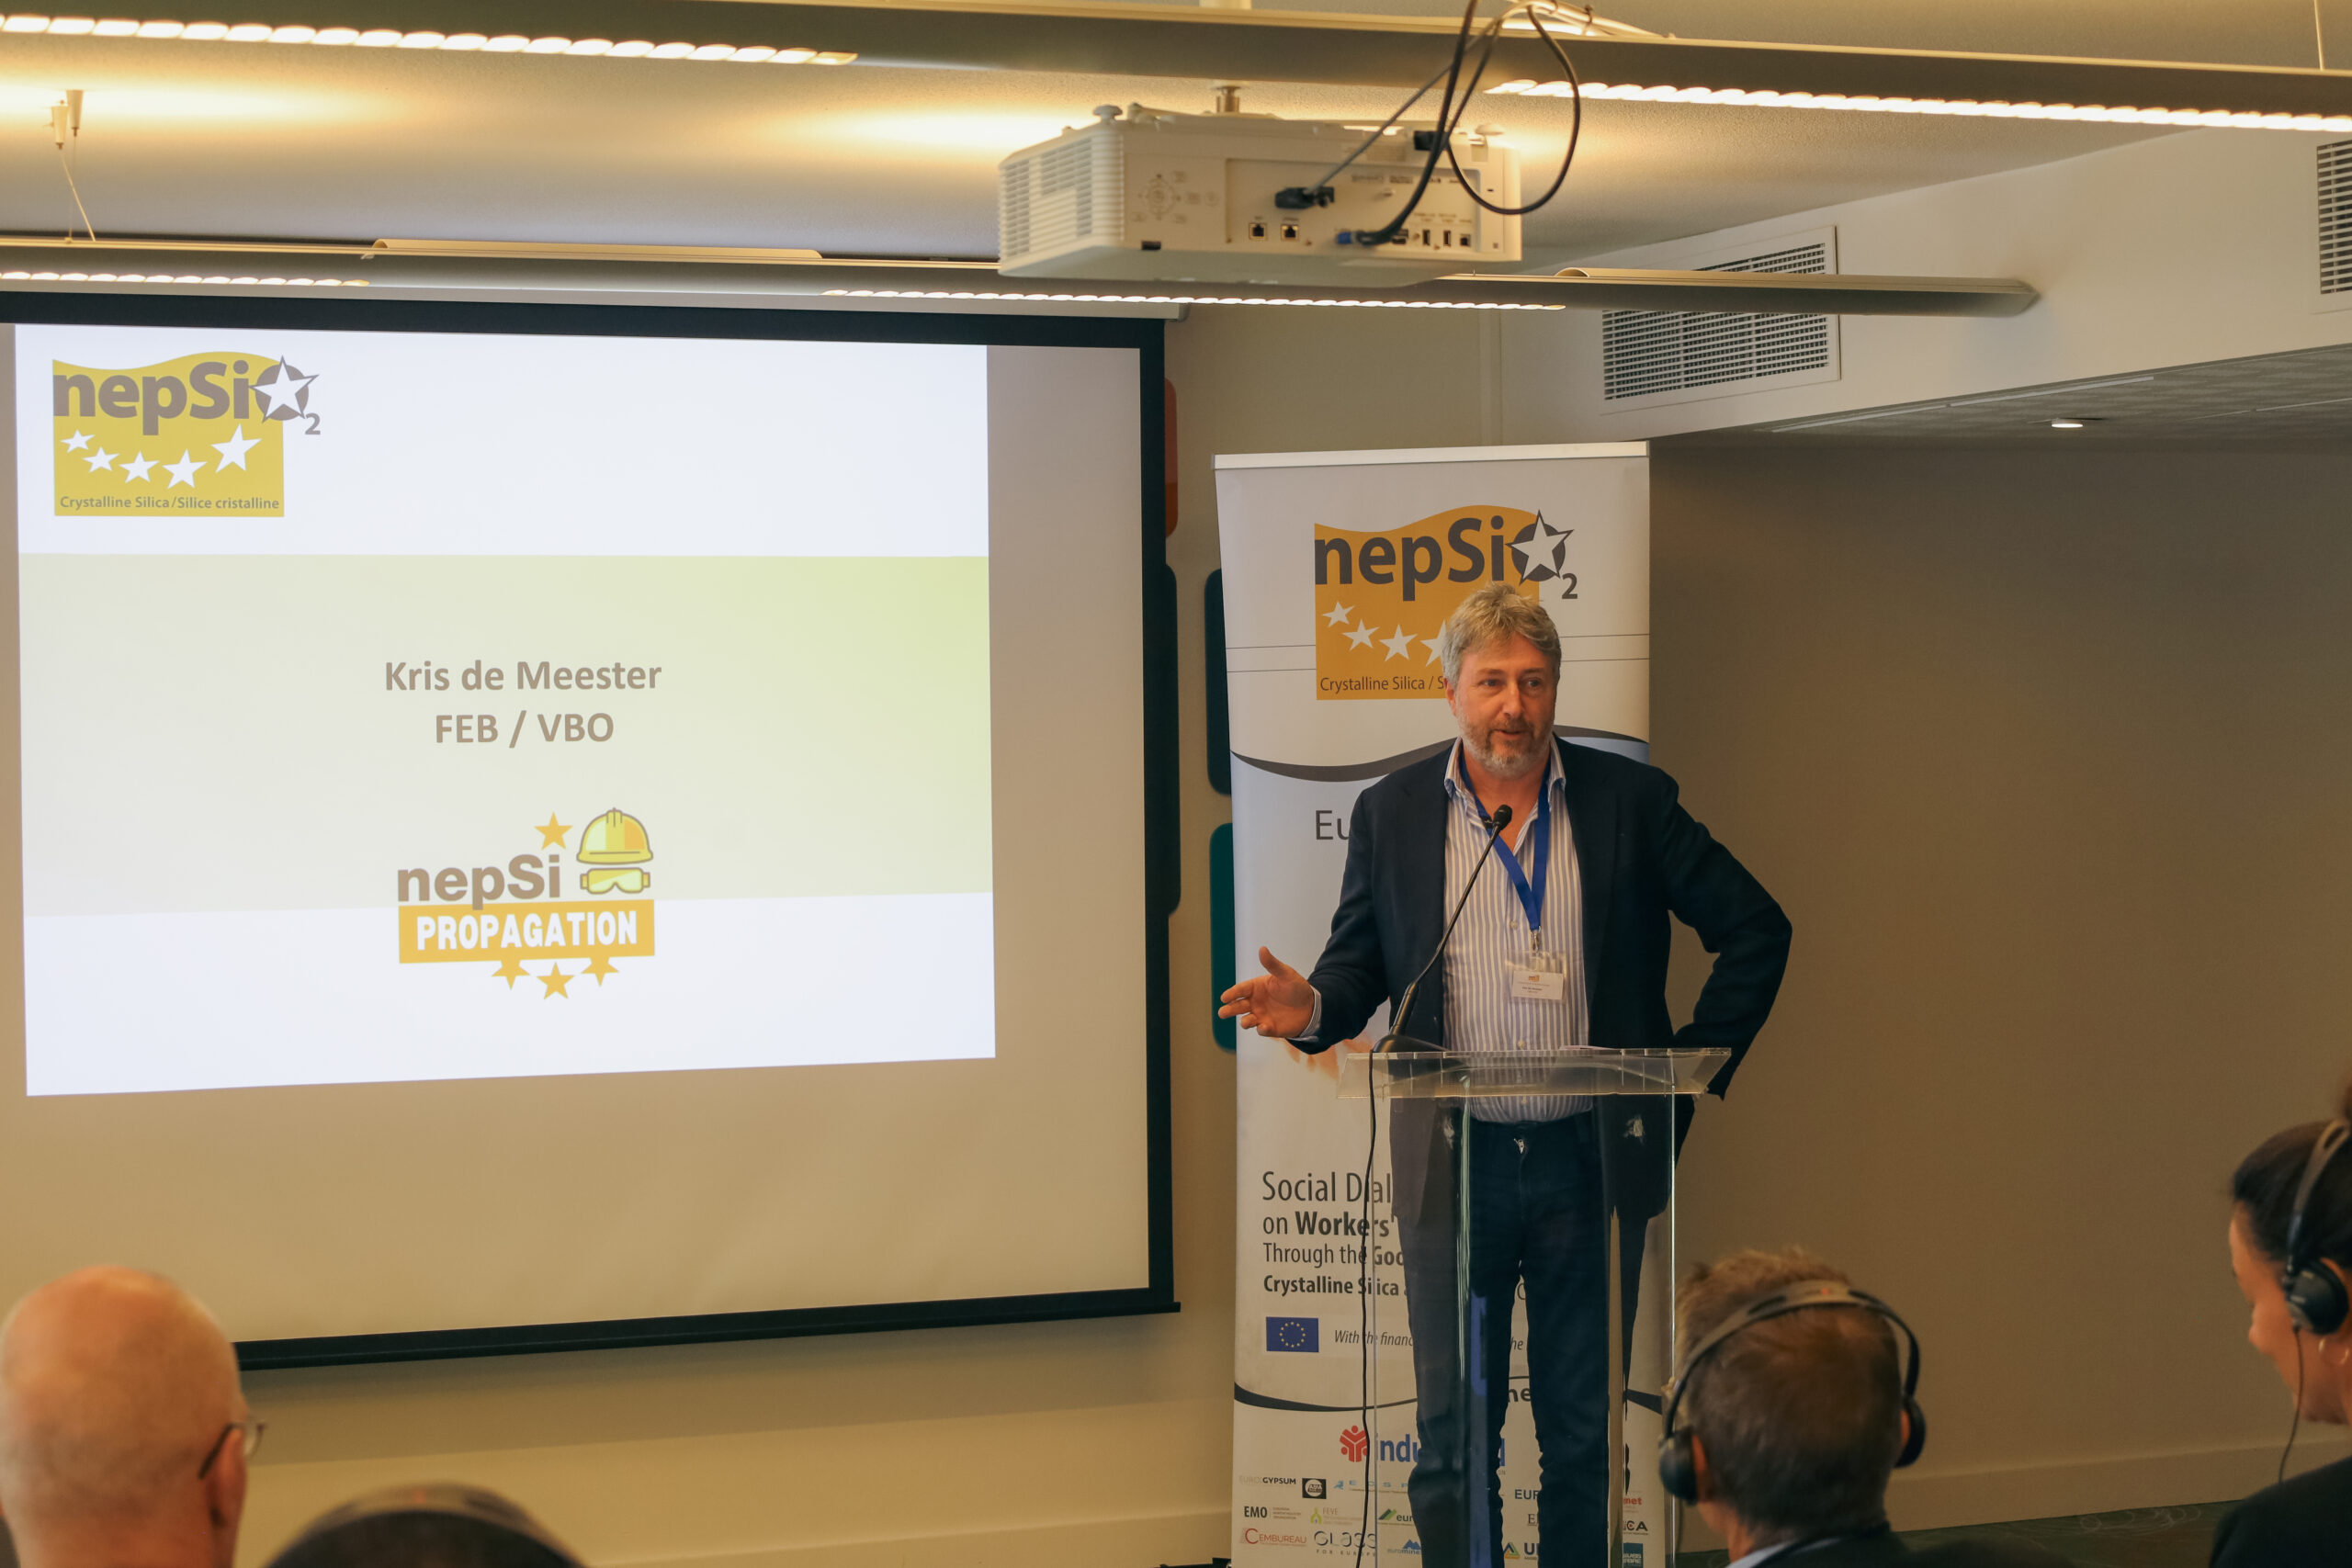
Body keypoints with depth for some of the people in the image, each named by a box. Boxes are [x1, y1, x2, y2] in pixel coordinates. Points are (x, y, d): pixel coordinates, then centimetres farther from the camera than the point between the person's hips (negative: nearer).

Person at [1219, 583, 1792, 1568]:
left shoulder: (1631, 801, 1)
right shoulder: (1392, 813, 4)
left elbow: (1756, 930, 6)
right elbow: (1359, 967, 8)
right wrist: (1312, 1008, -16)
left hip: (1588, 1162, 0)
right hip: (1454, 1164, 0)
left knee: (1583, 1433, 9)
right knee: (1453, 1440, 4)